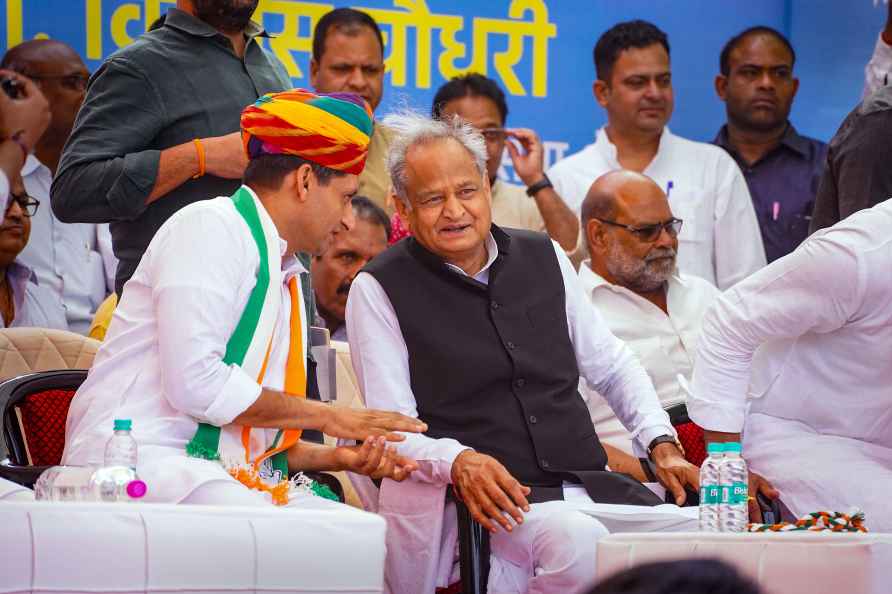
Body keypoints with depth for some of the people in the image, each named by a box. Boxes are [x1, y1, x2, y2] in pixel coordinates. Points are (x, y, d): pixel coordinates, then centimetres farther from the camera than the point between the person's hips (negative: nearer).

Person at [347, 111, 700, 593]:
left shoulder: (544, 258, 14)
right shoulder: (380, 290, 0)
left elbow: (612, 367, 23)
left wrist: (662, 445, 9)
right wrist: (458, 462, -23)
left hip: (590, 483, 5)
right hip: (495, 500, -5)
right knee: (578, 539, -36)